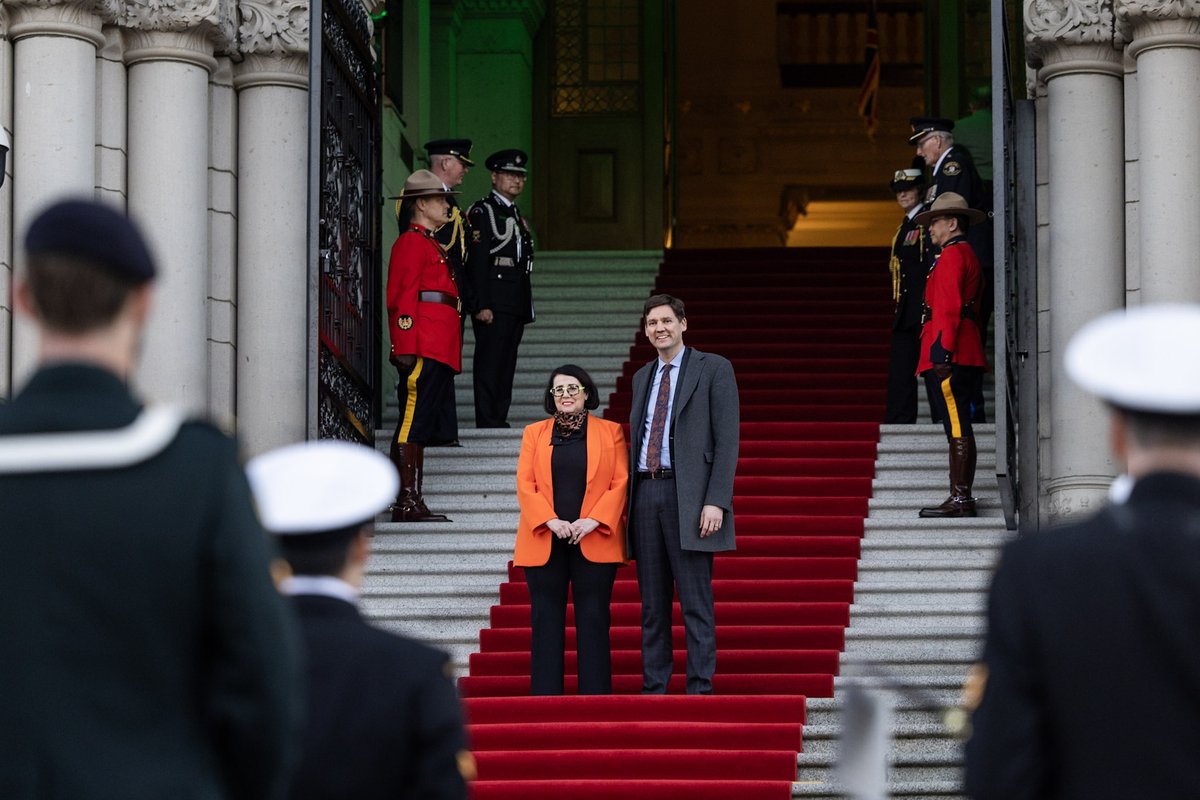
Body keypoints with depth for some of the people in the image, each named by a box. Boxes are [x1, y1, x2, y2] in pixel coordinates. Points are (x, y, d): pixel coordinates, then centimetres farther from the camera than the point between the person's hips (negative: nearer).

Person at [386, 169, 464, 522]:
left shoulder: (432, 246, 24)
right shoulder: (411, 242, -6)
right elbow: (401, 297, -13)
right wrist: (406, 347, -21)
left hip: (439, 352, 10)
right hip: (423, 348, -10)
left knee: (422, 427, 9)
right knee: (413, 424, -11)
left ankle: (413, 502, 11)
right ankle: (406, 502, -12)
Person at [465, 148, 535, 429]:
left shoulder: (517, 215, 23)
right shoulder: (481, 211, -4)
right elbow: (477, 260, -12)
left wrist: (526, 308, 19)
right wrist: (482, 305, -20)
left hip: (516, 304, 9)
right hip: (493, 299, -9)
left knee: (506, 364, 8)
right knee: (490, 363, -10)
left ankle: (499, 421, 11)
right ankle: (488, 424, -11)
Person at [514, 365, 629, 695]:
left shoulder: (610, 432, 9)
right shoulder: (534, 433, 12)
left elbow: (621, 482, 1)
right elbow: (525, 484, 4)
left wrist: (593, 521, -12)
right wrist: (551, 522, -11)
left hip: (594, 541, -1)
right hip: (545, 541, 1)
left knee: (593, 619, -2)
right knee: (546, 620, 1)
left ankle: (595, 697, 0)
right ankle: (545, 700, 3)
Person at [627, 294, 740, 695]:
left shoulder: (714, 369, 1)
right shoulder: (642, 377, 20)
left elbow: (727, 439, -5)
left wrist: (716, 501, -14)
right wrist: (630, 500, 13)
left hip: (688, 495, -6)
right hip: (645, 492, 6)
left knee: (696, 601, -6)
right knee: (652, 603, 6)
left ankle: (700, 689, -5)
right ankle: (653, 689, 9)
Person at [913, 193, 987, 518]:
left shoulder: (952, 255, -9)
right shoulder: (967, 255, 23)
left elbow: (949, 308, -18)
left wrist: (942, 354, -22)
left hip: (949, 356, -10)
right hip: (966, 357, 10)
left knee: (957, 429, -11)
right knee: (960, 429, 10)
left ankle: (959, 499, -12)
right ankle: (962, 498, 11)